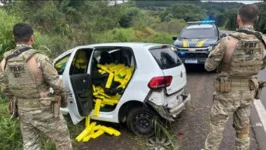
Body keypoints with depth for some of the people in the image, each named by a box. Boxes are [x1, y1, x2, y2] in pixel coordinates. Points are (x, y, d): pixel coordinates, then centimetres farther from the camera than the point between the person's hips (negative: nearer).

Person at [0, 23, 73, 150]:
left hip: (23, 111, 6)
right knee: (62, 140, 15)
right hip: (44, 111, -6)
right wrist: (64, 100, 3)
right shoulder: (39, 59, -22)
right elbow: (57, 85, -17)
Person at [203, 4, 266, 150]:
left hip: (227, 92, -4)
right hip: (248, 91, 5)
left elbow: (209, 66, -14)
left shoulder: (227, 41, -22)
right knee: (243, 127, 21)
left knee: (217, 126, 12)